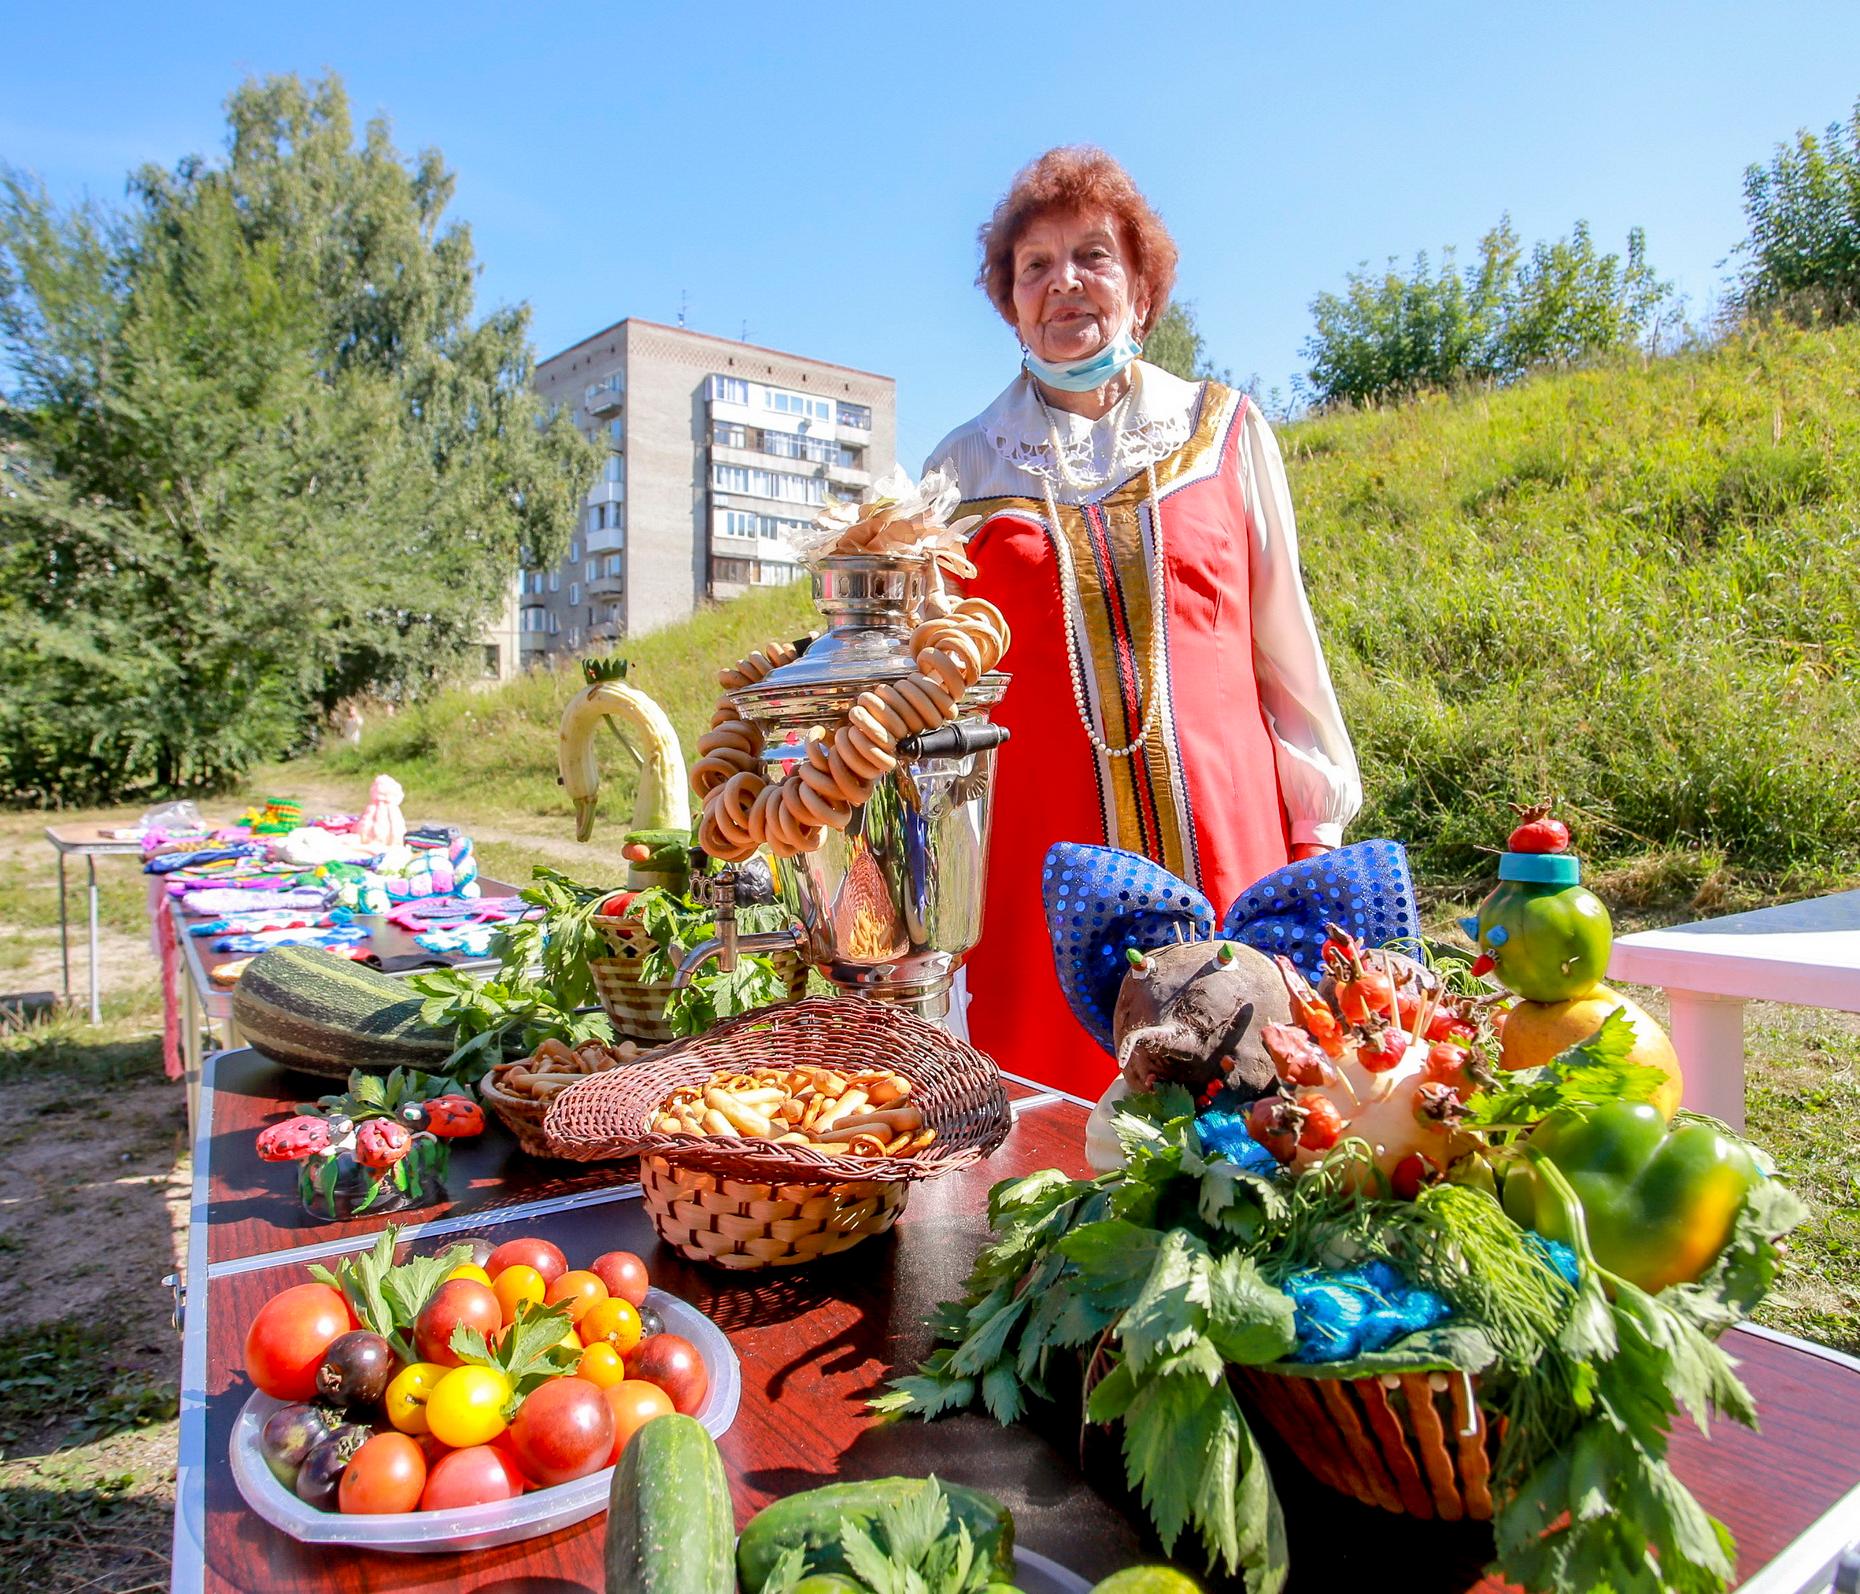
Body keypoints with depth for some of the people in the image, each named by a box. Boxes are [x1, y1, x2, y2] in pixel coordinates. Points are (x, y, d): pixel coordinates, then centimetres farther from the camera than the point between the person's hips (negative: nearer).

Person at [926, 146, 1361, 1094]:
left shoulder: (1224, 431, 11)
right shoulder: (967, 467, 11)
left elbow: (1283, 645, 13)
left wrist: (1318, 840, 10)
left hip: (1225, 841, 1)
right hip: (1045, 859, 0)